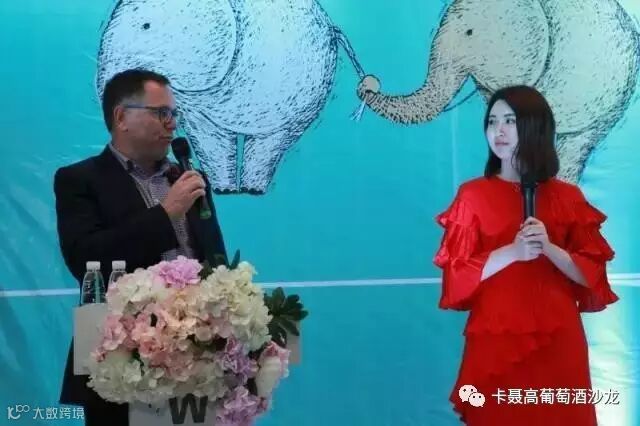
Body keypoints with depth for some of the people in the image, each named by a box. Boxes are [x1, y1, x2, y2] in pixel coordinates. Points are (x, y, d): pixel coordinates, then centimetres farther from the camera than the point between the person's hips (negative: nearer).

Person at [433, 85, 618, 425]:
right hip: (495, 339, -2)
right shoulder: (473, 195, 0)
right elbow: (457, 274, -4)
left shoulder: (567, 197, 5)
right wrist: (511, 252, -18)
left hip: (558, 340, 2)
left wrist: (549, 248, -15)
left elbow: (592, 275, 2)